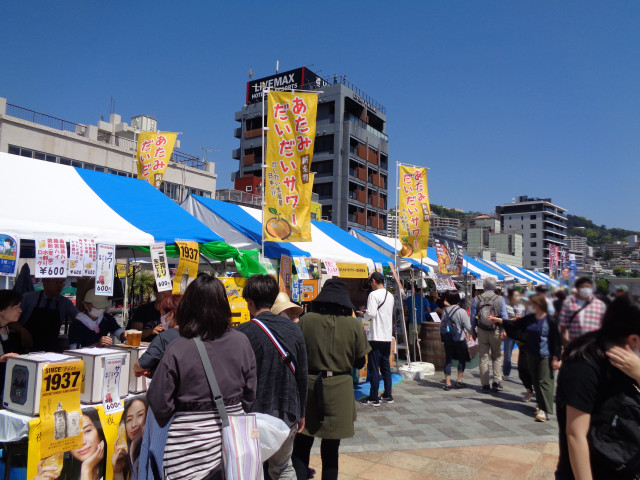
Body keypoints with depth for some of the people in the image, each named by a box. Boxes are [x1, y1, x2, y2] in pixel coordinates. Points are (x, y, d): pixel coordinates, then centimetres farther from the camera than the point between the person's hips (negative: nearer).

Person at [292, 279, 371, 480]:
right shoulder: (353, 325, -9)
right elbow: (360, 362, 1)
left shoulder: (306, 320, -8)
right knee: (330, 448, 14)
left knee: (302, 444, 14)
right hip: (339, 389, 0)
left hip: (309, 386, 0)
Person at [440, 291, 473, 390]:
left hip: (447, 339, 4)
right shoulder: (461, 311, -12)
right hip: (459, 339, -4)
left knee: (448, 360, 7)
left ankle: (447, 383, 8)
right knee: (462, 360, 13)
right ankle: (459, 381, 14)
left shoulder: (445, 310, 1)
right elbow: (468, 327, -9)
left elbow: (442, 324, 7)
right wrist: (474, 333, 5)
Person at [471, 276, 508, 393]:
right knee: (497, 357, 14)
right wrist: (504, 330, -1)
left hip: (482, 331, 1)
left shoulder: (477, 299, -1)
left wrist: (474, 331, 10)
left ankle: (485, 385, 8)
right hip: (496, 331, -1)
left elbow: (473, 317, 1)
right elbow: (504, 316, -7)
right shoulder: (500, 299, -4)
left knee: (483, 358, 7)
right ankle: (497, 382, 9)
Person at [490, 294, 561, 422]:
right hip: (531, 355, 7)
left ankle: (545, 410, -6)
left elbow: (556, 341, -11)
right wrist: (499, 320, 11)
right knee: (535, 381, 14)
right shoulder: (529, 319, 5)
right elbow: (514, 325, 14)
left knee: (544, 381, -7)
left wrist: (556, 359, -12)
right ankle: (541, 405, 28)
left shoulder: (550, 321, -13)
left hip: (545, 356, -7)